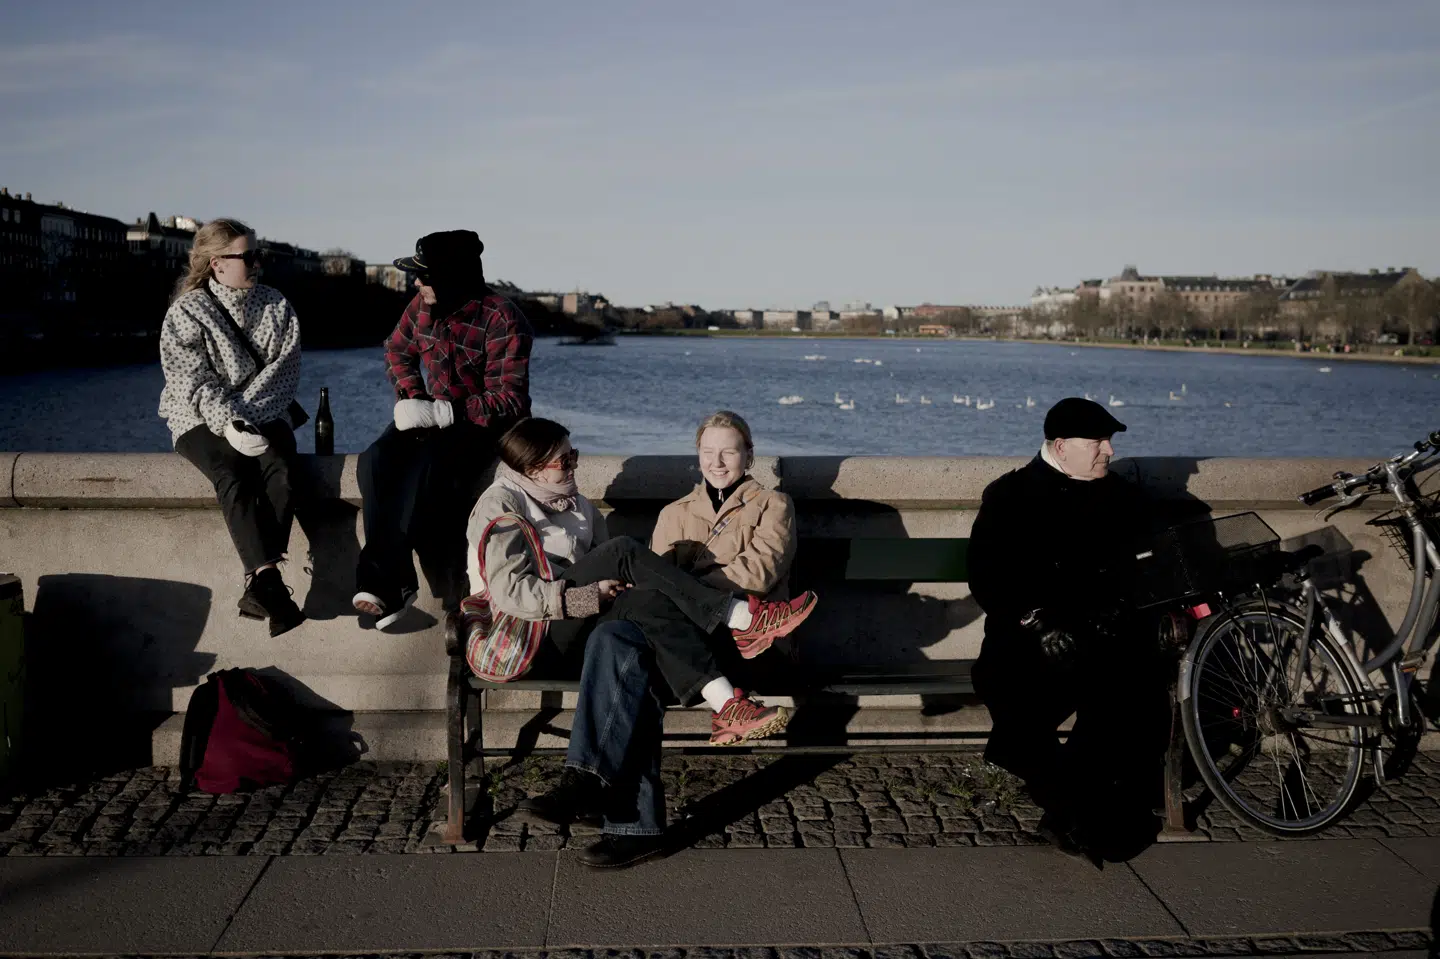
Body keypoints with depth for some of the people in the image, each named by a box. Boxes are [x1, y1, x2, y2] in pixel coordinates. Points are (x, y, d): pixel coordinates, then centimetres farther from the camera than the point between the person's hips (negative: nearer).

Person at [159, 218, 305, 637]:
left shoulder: (275, 305, 7)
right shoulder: (186, 312, -3)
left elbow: (284, 369, -2)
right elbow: (193, 382, -12)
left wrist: (247, 414, -16)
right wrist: (228, 422, -28)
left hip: (264, 414, 2)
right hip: (202, 419, -2)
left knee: (281, 470, -29)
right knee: (231, 476, -33)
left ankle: (259, 586, -34)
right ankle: (270, 580, -41)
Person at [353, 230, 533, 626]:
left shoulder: (502, 320, -21)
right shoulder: (424, 304, -3)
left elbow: (510, 400, -23)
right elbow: (397, 350, 17)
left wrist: (440, 413, -30)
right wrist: (413, 400, -1)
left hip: (486, 422, -6)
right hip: (435, 413, 6)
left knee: (426, 468, -34)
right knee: (375, 461, -23)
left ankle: (380, 579, -24)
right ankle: (396, 583, -24)